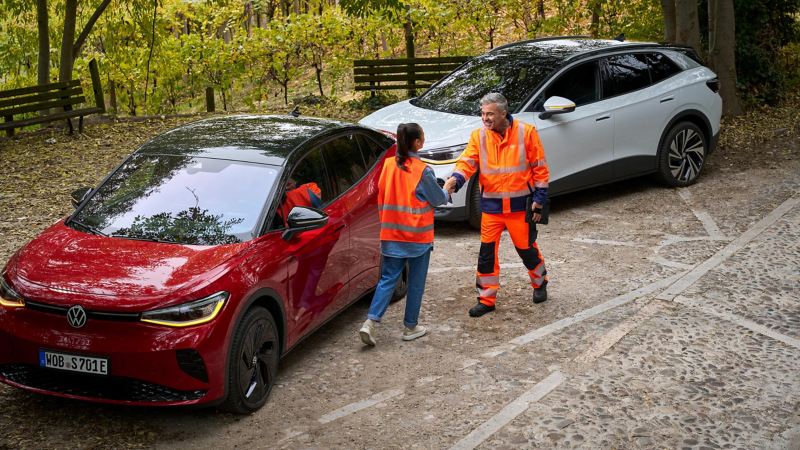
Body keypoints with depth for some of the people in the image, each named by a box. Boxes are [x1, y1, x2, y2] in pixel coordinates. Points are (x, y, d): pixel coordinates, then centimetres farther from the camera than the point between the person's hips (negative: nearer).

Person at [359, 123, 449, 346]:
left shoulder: (388, 165, 1)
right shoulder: (422, 170, -14)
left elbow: (382, 198, 9)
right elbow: (438, 198, -2)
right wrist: (447, 193, 20)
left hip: (391, 235, 4)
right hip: (418, 236, -4)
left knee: (388, 279, 9)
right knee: (416, 282, 10)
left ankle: (370, 322, -6)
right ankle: (411, 327, 18)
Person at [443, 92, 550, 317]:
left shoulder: (526, 132, -7)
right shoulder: (478, 136, -1)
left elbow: (540, 169, -3)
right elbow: (467, 162, -9)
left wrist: (538, 201, -5)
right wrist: (454, 180, -30)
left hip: (519, 205, -2)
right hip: (491, 205, 2)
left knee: (526, 247, 9)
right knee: (487, 251, 2)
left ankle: (540, 282, 37)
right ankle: (486, 298, 14)